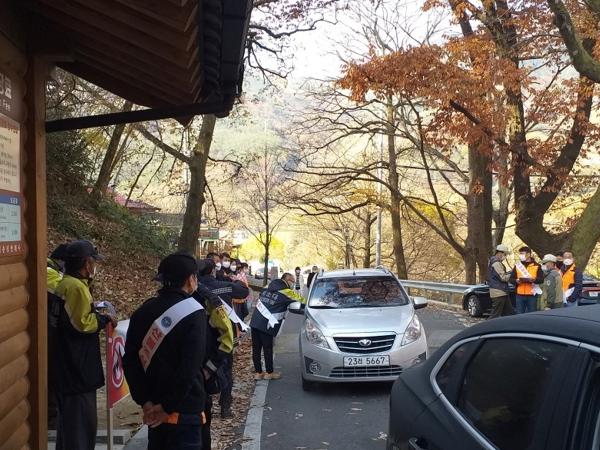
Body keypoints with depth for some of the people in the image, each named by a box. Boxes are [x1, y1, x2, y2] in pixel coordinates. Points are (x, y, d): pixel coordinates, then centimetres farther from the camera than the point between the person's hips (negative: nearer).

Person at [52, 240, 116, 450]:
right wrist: (104, 319, -9)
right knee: (82, 419, -3)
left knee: (69, 417, 21)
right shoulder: (76, 287, -20)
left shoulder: (66, 284, 13)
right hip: (77, 369, -10)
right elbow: (82, 323, -23)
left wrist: (97, 315, 12)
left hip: (67, 365, 10)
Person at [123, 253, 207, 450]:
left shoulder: (143, 312, 4)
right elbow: (190, 368, -22)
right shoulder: (194, 313, -14)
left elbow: (130, 360, 1)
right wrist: (168, 407, -15)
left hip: (154, 405, 6)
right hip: (184, 409, -6)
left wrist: (144, 401, 0)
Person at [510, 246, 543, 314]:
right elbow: (511, 279, 10)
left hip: (532, 295, -2)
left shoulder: (536, 266, 5)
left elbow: (541, 279, 0)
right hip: (520, 295, 2)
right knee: (519, 314, 4)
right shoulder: (517, 266, 12)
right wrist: (516, 281, -12)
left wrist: (534, 279, -20)